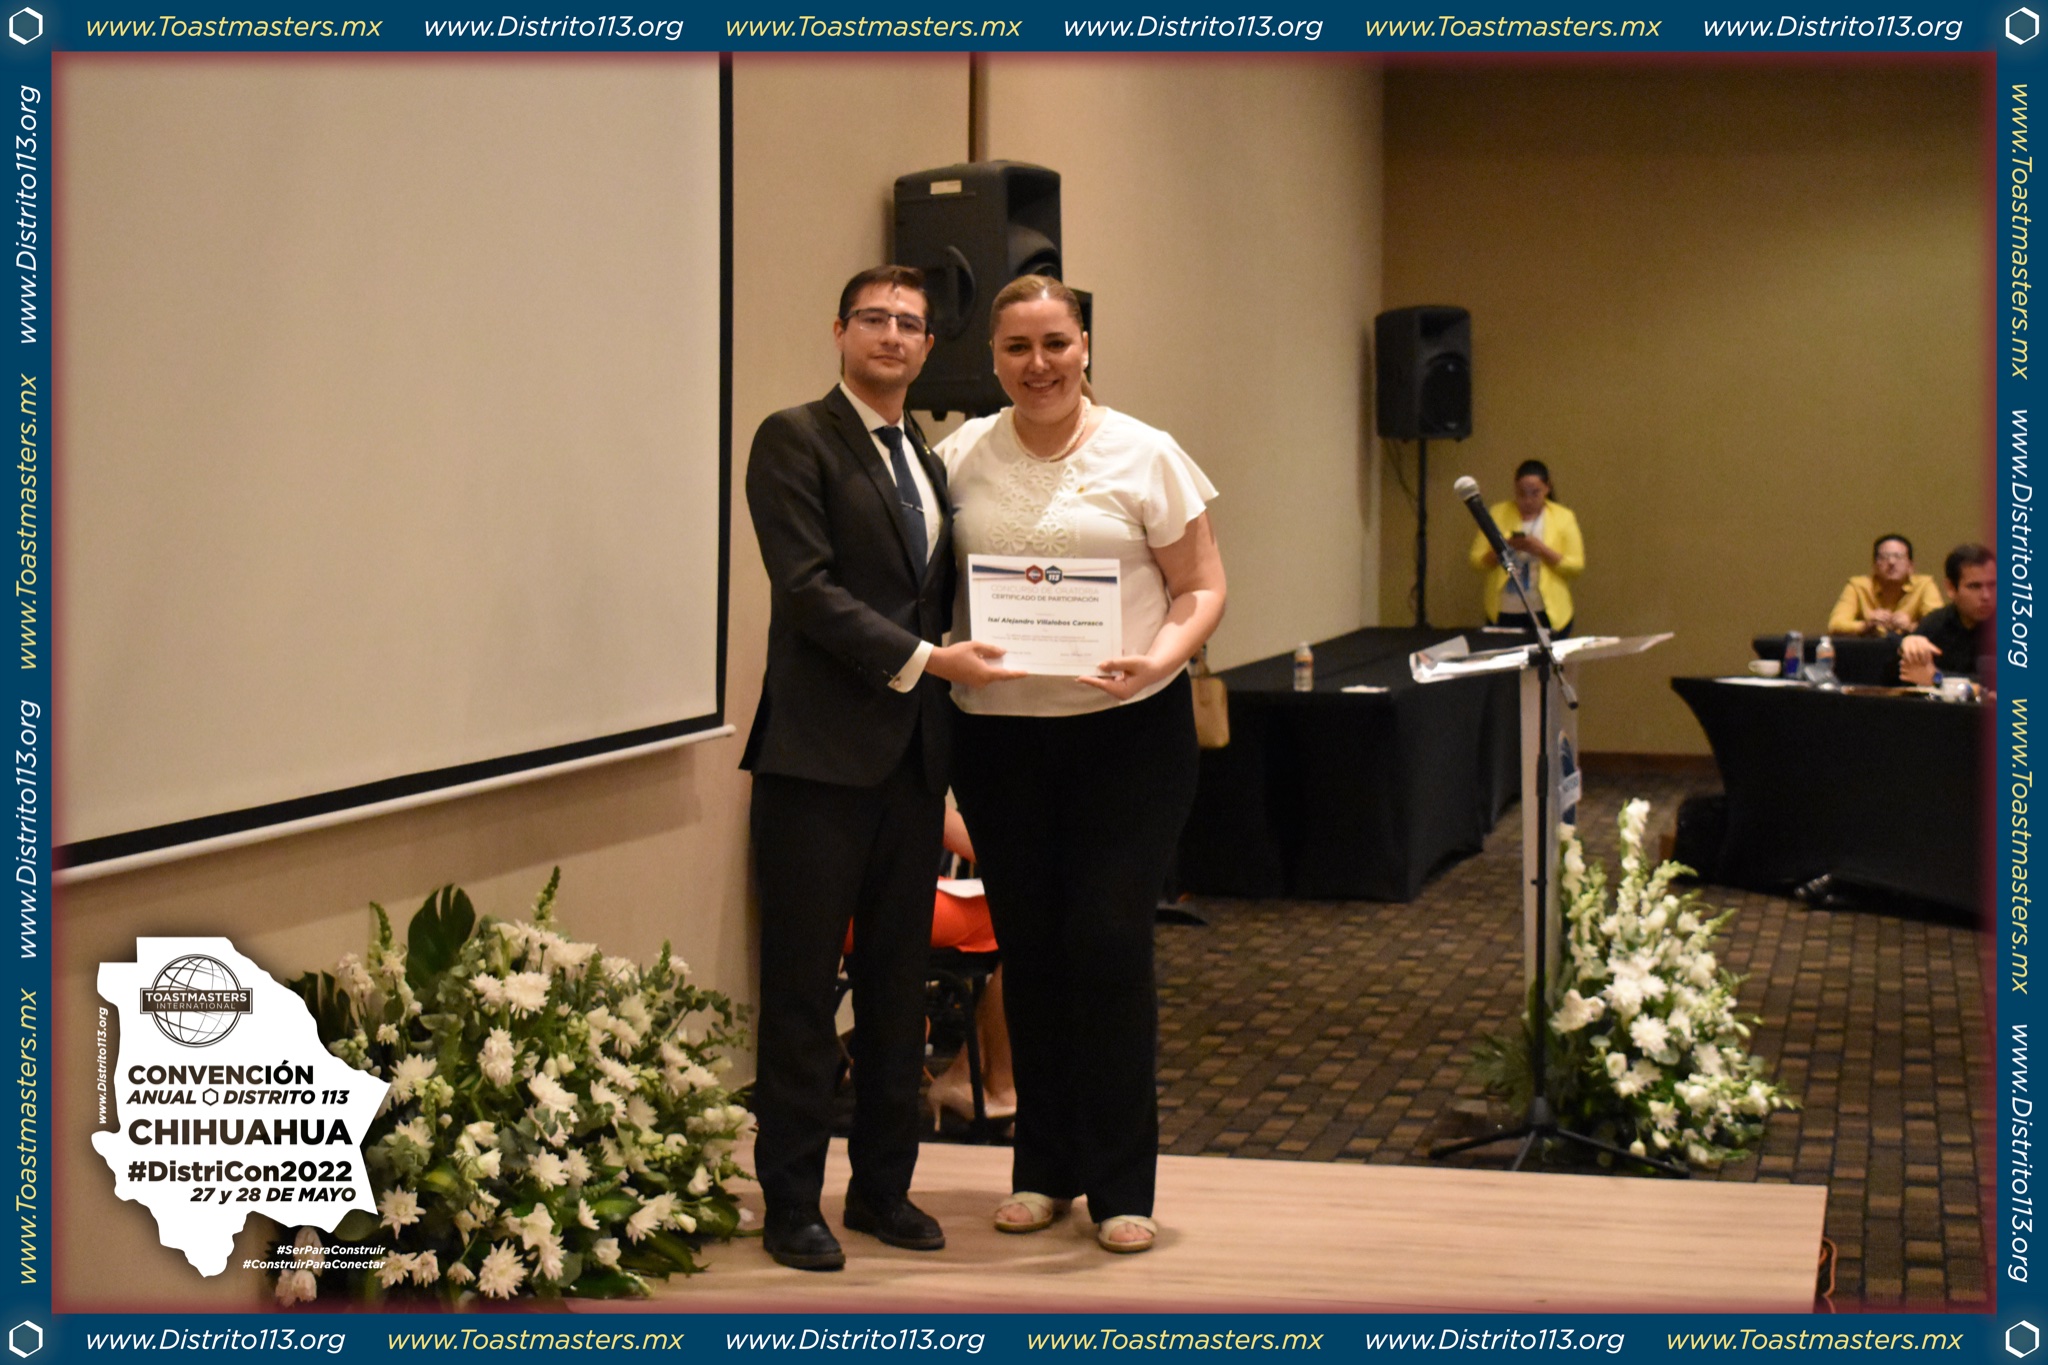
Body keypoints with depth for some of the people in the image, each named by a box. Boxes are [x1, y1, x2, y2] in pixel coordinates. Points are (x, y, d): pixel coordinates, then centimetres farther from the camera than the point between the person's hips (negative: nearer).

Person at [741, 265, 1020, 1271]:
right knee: (802, 989, 0)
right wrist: (923, 658, -17)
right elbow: (808, 585, -14)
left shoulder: (930, 462, 17)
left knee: (898, 984, 12)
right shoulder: (796, 441, -4)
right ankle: (790, 1205, 8)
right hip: (820, 753, -7)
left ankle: (883, 1187, 22)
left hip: (913, 755, 7)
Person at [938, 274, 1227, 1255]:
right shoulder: (961, 455, 5)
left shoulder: (1143, 456, -1)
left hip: (1128, 730, -2)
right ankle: (1042, 1170, 22)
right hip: (1000, 734, 3)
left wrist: (1161, 657, -17)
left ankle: (1121, 1184, 8)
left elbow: (1201, 586, 1)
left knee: (1108, 943, -5)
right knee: (1027, 946, 7)